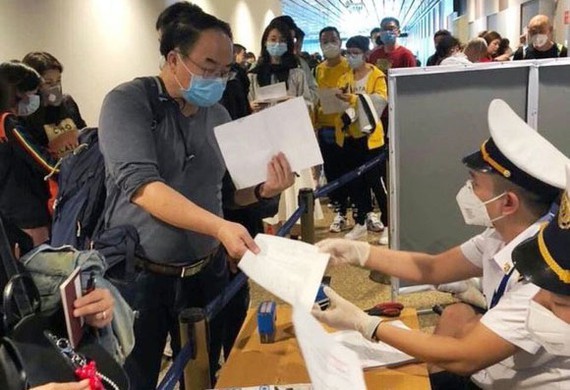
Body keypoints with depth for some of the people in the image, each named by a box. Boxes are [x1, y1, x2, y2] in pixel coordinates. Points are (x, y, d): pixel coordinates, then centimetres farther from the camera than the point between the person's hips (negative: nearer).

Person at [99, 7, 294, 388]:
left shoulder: (218, 115, 5)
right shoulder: (127, 102, -12)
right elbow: (140, 184, -26)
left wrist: (263, 190, -8)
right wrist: (219, 226, -36)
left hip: (206, 272, 5)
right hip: (138, 275, -5)